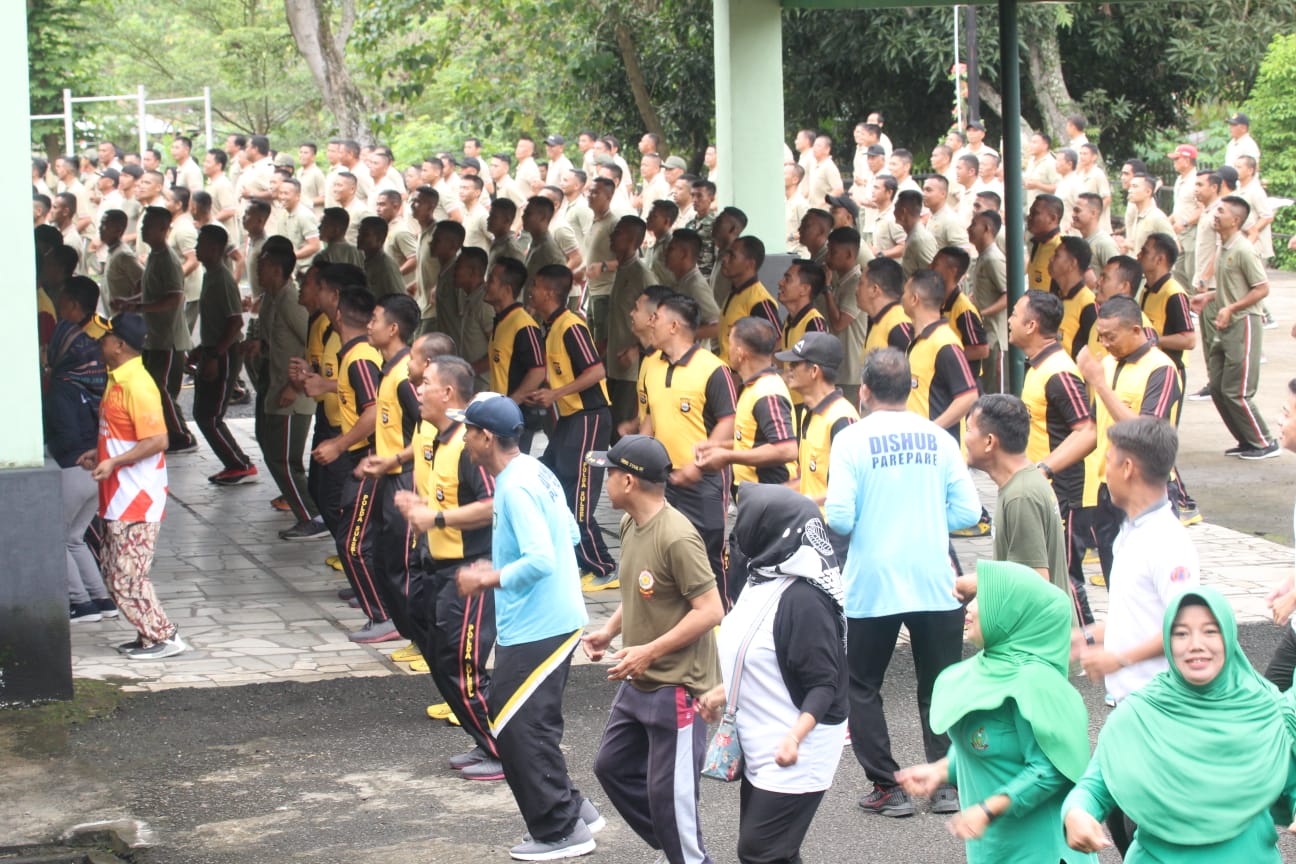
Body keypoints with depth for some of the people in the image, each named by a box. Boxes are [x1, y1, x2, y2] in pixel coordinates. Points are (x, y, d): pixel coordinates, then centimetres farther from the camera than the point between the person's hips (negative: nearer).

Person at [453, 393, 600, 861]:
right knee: (535, 726, 19)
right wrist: (500, 568, 17)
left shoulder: (515, 488, -20)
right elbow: (568, 536, 19)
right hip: (555, 619, 10)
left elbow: (541, 560, -28)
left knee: (518, 730, -2)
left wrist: (489, 579, -15)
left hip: (534, 629, -10)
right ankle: (567, 810, 25)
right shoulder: (536, 472, 10)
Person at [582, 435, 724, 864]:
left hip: (677, 687, -10)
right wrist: (610, 630, 6)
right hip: (637, 683, 10)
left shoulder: (676, 537, -23)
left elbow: (710, 610, -23)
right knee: (613, 767, 18)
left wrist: (649, 652, -23)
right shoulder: (631, 525, 5)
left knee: (668, 791, -3)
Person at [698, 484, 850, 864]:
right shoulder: (764, 579, 5)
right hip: (761, 747, 10)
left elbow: (824, 685, -25)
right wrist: (725, 692, 25)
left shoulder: (803, 599, -24)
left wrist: (794, 736, -37)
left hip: (794, 752, -10)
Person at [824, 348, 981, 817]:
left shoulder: (852, 440, -7)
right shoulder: (939, 439, 1)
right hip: (935, 584, 2)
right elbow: (967, 511, -2)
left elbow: (839, 517, -14)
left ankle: (888, 787, 9)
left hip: (873, 586, -2)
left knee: (862, 687, 12)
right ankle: (947, 783, 11)